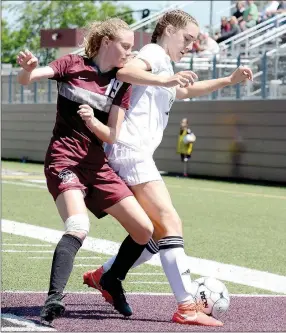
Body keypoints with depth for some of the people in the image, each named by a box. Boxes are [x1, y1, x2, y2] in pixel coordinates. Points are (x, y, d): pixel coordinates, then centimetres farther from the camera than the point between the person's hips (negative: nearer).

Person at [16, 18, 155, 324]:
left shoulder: (122, 85, 7)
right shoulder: (73, 65, -1)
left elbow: (112, 136, 1)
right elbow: (26, 79, -9)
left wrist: (92, 120, -20)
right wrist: (27, 67, -33)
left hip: (97, 165, 5)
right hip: (64, 159, -5)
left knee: (144, 230, 2)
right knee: (78, 227, -31)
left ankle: (113, 281, 27)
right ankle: (54, 299, -35)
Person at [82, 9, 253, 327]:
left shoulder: (164, 66, 28)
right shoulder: (154, 53, -2)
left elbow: (186, 90, 45)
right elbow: (125, 72, -23)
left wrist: (229, 80, 37)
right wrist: (163, 80, -37)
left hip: (135, 155, 10)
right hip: (131, 150, -10)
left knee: (157, 234, 9)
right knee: (170, 223, -17)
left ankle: (102, 275, 20)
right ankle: (186, 307, -23)